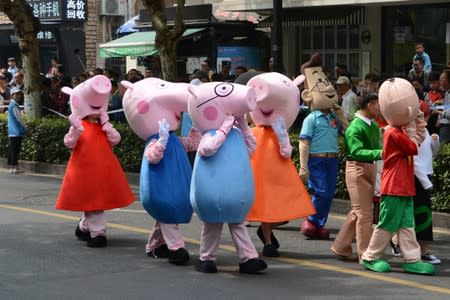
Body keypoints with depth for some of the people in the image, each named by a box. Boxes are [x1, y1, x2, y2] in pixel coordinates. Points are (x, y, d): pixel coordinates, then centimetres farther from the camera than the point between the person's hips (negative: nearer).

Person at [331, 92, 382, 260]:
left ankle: (341, 248, 26)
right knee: (364, 213, -5)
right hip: (357, 169, -8)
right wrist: (379, 153, -36)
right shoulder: (355, 127, -17)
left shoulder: (374, 125, 9)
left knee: (358, 211, 15)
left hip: (370, 169, 8)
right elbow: (357, 152, -27)